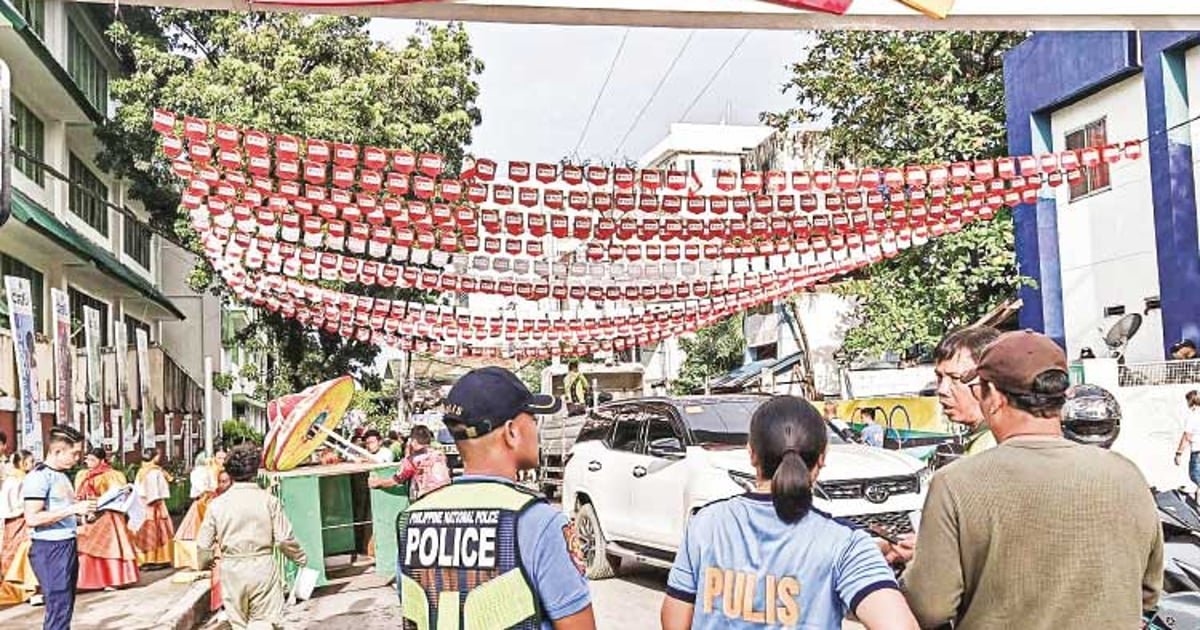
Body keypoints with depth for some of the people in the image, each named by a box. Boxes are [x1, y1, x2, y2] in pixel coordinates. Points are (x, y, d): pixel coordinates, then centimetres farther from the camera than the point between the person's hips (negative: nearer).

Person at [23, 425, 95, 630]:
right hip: (50, 548, -9)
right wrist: (73, 509, -22)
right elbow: (32, 518, -21)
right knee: (59, 608, -7)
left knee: (65, 606, 14)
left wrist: (83, 509, 9)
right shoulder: (38, 476, -14)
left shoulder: (62, 475, 13)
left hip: (68, 545, 9)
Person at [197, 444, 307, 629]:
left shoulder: (217, 504, -1)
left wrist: (205, 563, 25)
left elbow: (204, 545, 4)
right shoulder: (269, 501, -6)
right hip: (263, 567, -2)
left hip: (232, 571, 2)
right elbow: (284, 539, -7)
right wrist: (300, 557, 10)